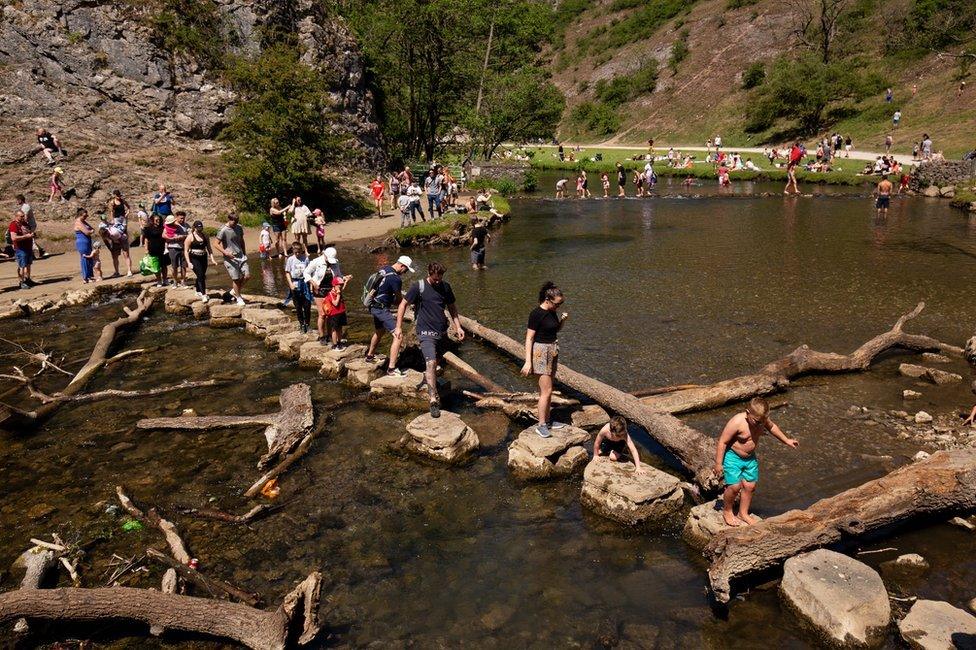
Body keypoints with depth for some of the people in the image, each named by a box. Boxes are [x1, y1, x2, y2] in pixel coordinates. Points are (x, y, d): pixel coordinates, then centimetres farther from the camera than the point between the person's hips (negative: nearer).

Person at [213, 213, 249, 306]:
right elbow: (216, 243, -13)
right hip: (230, 258, -6)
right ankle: (239, 298, 13)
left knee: (247, 275, 0)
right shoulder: (223, 230, -12)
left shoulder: (239, 228, 7)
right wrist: (225, 252, -24)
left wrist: (244, 253, 20)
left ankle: (235, 291, 22)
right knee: (236, 278, -3)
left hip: (241, 256, 6)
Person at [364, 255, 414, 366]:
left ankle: (370, 355, 52)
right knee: (398, 337, -12)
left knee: (379, 332, 32)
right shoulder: (396, 279, -23)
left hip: (374, 306, 10)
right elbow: (399, 299, -9)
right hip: (381, 309, -10)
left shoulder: (385, 269, 5)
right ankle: (392, 368, -14)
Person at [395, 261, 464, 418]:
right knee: (431, 362, -19)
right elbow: (403, 305, -3)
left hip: (442, 333, 5)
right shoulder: (418, 287, -9)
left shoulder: (445, 287, 4)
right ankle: (434, 400, -21)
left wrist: (458, 327, 6)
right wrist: (398, 327, -6)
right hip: (426, 333, -5)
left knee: (435, 361, 19)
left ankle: (428, 377, 50)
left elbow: (452, 307, 14)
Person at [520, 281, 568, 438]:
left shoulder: (552, 312, 6)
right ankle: (541, 425, 1)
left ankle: (547, 421, 22)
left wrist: (563, 319, -1)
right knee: (546, 390, -7)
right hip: (541, 351, -8)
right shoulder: (536, 314, -18)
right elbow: (529, 338, -17)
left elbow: (557, 329, 22)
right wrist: (528, 362, -20)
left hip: (553, 351, 8)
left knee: (546, 389, 14)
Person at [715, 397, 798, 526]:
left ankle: (743, 513, 30)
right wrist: (718, 464, -19)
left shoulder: (761, 419, -11)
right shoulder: (737, 422, -30)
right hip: (733, 457, -6)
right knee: (735, 486, -9)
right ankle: (727, 512, 15)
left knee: (750, 486, 10)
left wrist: (786, 440, 18)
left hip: (750, 457, 6)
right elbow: (722, 442, -23)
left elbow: (772, 427, 15)